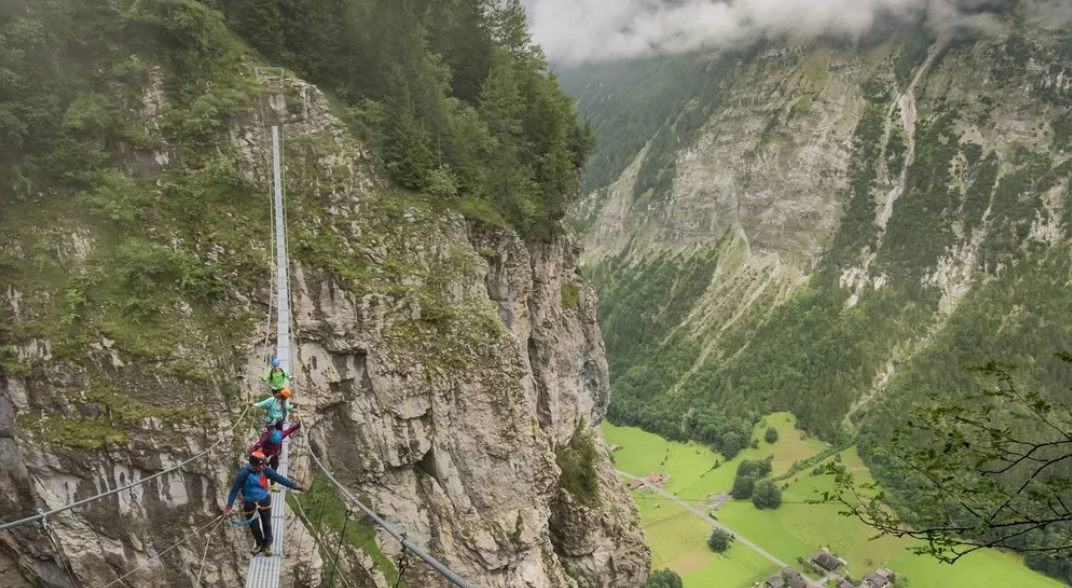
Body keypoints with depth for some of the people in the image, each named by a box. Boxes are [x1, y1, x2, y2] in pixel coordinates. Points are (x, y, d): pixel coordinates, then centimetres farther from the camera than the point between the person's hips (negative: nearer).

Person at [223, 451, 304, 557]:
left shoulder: (265, 470, -17)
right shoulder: (243, 474, -25)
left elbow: (280, 478, -13)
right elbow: (234, 490, -14)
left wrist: (296, 485, -16)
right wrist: (229, 505, -14)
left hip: (264, 501, 2)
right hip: (249, 503, -2)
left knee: (267, 524, 12)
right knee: (253, 526, 13)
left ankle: (267, 545, 32)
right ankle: (259, 544, 38)